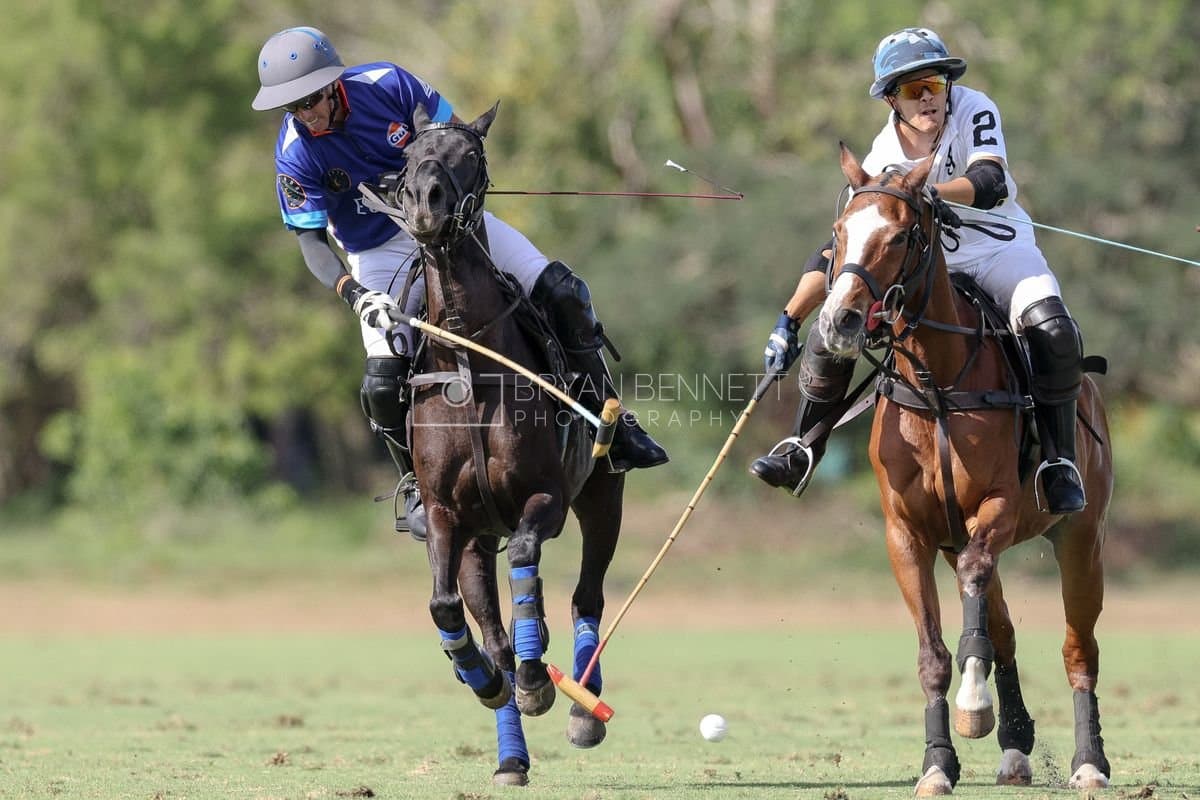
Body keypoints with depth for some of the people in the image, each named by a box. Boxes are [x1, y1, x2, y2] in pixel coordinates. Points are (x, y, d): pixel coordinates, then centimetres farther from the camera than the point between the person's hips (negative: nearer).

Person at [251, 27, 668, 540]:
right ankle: (417, 485, 10)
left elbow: (458, 137, -4)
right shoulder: (296, 155, -20)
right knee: (384, 381, -18)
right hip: (381, 254, -2)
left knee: (562, 292, -10)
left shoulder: (386, 84, -18)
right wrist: (354, 295, -31)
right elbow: (311, 240, -17)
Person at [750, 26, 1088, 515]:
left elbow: (990, 183, -31)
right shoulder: (883, 160, -10)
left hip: (998, 250, -2)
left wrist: (929, 193, -49)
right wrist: (788, 322, -11)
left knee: (1052, 330, -31)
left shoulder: (974, 111, -15)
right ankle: (802, 452, 8)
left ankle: (1059, 463, -18)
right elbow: (838, 248, -6)